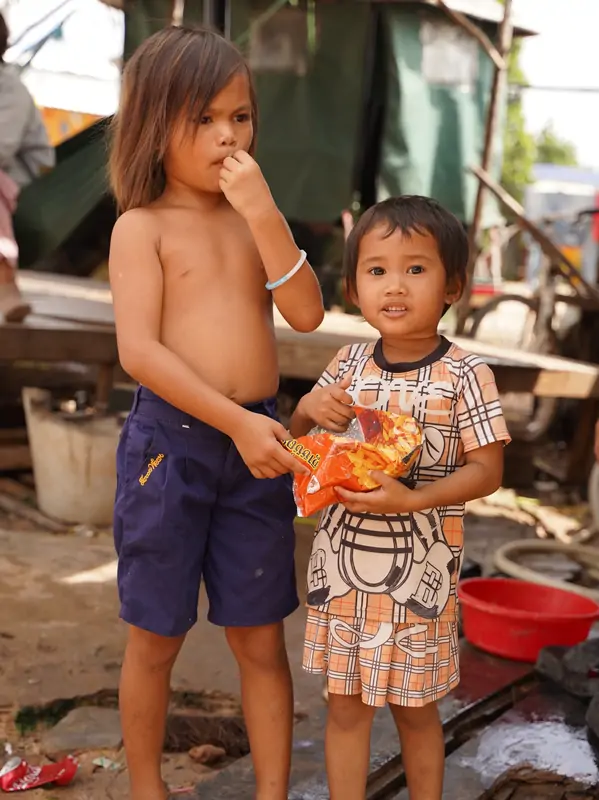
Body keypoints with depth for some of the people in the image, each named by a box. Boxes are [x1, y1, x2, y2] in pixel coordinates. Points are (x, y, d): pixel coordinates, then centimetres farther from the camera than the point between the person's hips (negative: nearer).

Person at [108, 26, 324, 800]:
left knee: (261, 640, 10)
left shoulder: (252, 217, 8)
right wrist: (237, 421, -21)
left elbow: (307, 313, -5)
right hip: (169, 439, -3)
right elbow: (139, 350, -16)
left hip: (254, 443, 4)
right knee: (156, 638, 11)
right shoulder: (142, 226, -6)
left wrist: (264, 213, -14)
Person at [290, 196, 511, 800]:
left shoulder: (465, 375, -12)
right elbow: (298, 439, 11)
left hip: (418, 569, -3)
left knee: (415, 706, 14)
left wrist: (411, 499, -25)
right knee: (345, 704, 14)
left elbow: (486, 471, -12)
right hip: (342, 562, 4)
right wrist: (310, 409, -12)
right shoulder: (348, 364, 0)